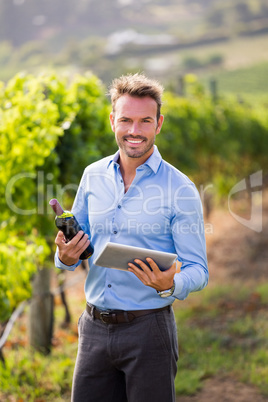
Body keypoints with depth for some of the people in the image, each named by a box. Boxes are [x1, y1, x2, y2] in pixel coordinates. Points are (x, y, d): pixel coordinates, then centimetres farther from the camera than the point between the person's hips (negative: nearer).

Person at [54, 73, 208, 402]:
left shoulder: (180, 189, -7)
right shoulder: (93, 176, 7)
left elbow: (198, 271, -7)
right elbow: (75, 245, 16)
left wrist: (170, 285, -28)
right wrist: (66, 257, -7)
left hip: (148, 329, -4)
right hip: (95, 328, 4)